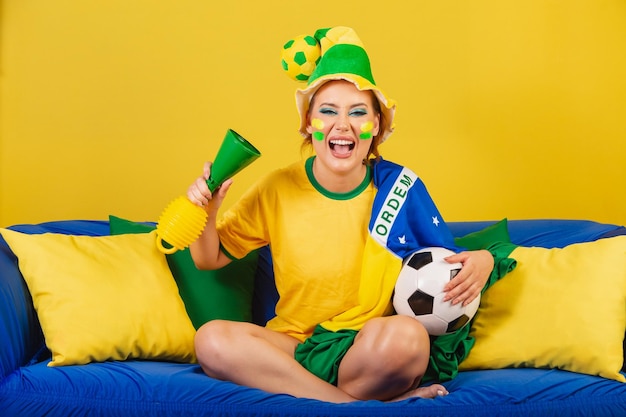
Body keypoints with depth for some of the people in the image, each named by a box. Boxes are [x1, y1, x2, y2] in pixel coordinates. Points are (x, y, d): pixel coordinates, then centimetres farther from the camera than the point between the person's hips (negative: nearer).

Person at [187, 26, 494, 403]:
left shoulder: (401, 188, -4)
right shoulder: (278, 191, -1)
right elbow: (209, 259, 8)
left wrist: (481, 261, -18)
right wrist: (206, 210, -13)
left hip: (370, 351, -2)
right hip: (296, 346, 3)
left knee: (406, 334, -36)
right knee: (213, 340, -27)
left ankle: (306, 396, -11)